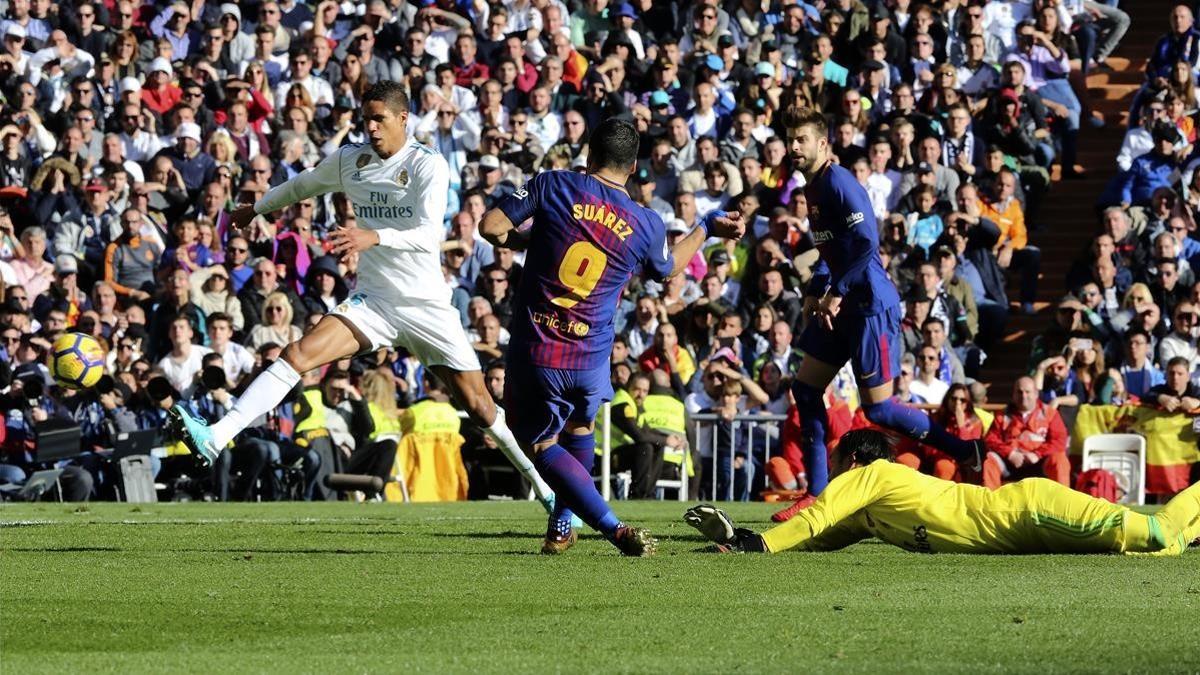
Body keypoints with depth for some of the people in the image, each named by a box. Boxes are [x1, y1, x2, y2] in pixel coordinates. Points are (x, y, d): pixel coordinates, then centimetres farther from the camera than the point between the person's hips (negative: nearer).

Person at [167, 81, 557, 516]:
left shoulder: (428, 166, -11)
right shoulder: (348, 160, 4)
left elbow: (430, 234, -25)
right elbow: (302, 186, 25)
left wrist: (374, 237, -41)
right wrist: (256, 208, 39)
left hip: (427, 305, -3)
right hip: (372, 301, 3)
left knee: (479, 407, 0)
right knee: (297, 355, -19)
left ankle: (543, 489, 19)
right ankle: (214, 438, -29)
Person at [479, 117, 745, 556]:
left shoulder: (555, 186, -6)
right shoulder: (646, 224, 1)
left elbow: (490, 226, -7)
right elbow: (667, 269, 23)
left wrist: (526, 240, 14)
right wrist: (708, 228, 38)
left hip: (535, 354, -3)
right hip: (591, 360, 3)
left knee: (542, 445, 11)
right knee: (578, 429, 32)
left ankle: (614, 528, -4)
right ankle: (561, 528, 32)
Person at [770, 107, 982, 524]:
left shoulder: (838, 183, -15)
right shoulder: (813, 187, 14)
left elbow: (867, 243, -24)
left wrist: (835, 294, -19)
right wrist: (815, 293, 12)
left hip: (871, 304, -10)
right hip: (842, 306, 10)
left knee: (877, 407, -8)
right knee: (805, 387, 8)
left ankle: (968, 454, 4)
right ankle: (817, 493, 13)